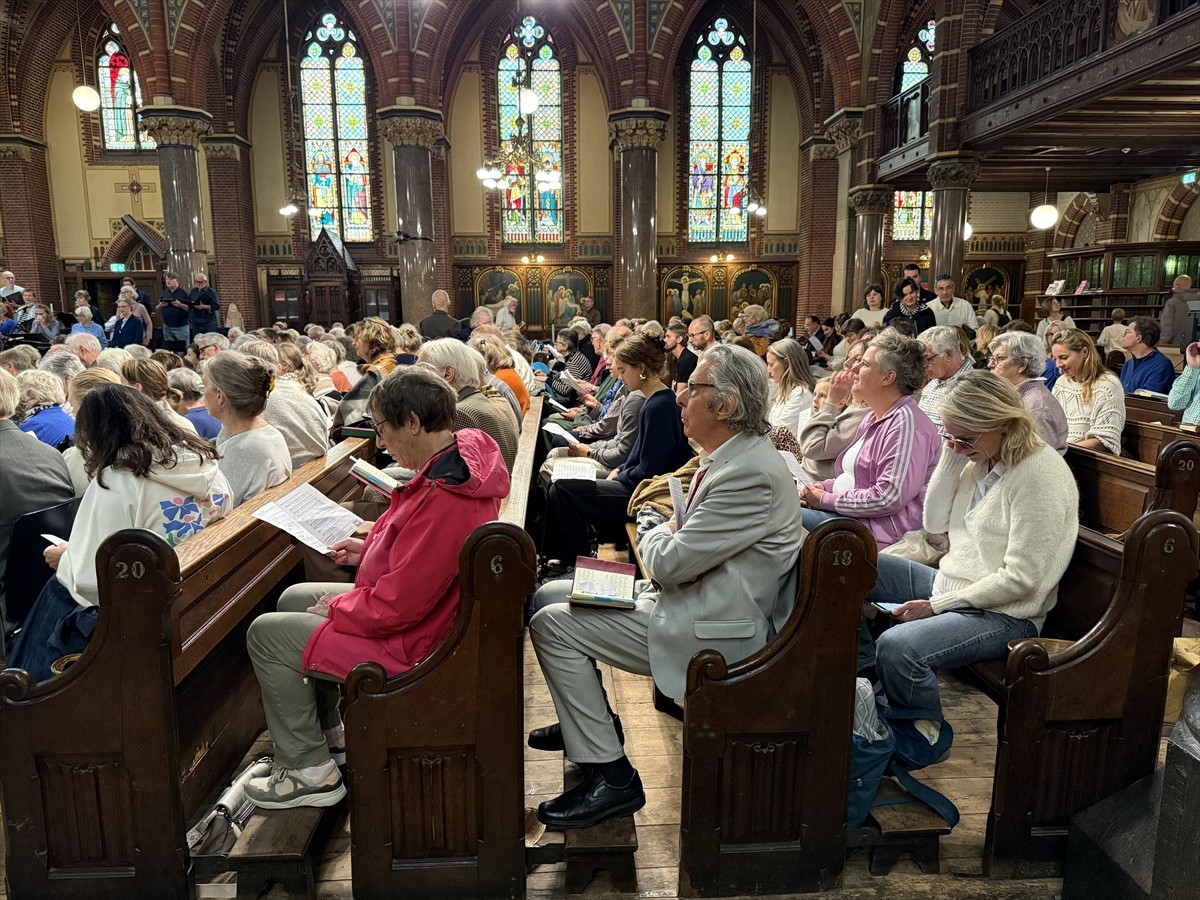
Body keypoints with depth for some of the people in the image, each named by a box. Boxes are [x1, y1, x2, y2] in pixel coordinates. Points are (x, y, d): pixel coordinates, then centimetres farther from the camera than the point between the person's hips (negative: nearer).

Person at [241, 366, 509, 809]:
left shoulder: (443, 498, -34)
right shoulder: (465, 454, -3)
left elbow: (395, 607, -29)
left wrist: (336, 607, -11)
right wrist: (369, 550, 7)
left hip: (409, 644, -10)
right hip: (424, 612, 10)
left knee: (265, 633, 0)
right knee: (294, 599, 21)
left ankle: (310, 770, 14)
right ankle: (327, 735, 33)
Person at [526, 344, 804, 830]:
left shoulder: (750, 473, -26)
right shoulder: (731, 457, 8)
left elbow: (669, 563, -23)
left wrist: (657, 534, -2)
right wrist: (668, 533, -2)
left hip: (713, 629, -10)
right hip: (687, 597, 10)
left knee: (552, 624, -15)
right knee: (548, 596, 10)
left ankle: (610, 777, -4)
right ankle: (585, 719, 29)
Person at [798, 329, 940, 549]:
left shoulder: (906, 423, -15)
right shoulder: (873, 418, 18)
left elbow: (888, 498, -23)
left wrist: (826, 500, -15)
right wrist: (824, 487, 5)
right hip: (851, 513, 10)